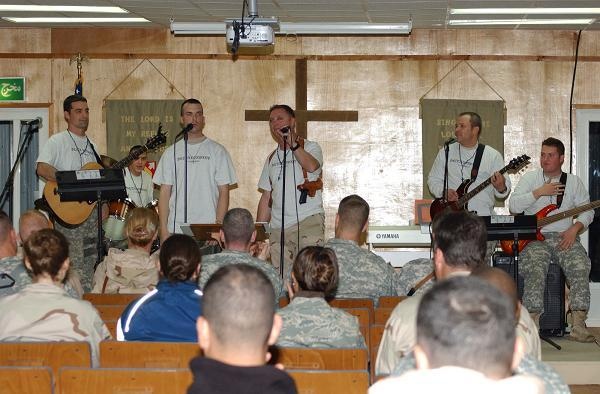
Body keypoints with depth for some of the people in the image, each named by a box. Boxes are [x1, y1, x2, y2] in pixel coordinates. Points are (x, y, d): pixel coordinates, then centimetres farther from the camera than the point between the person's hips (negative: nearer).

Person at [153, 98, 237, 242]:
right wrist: (163, 229, 1)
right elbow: (165, 193, 9)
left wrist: (219, 225, -8)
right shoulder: (171, 152, 11)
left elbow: (224, 192, 2)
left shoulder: (218, 151, 6)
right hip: (176, 230, 2)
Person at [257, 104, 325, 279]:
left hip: (308, 221, -5)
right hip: (278, 227, 5)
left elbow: (311, 166, -19)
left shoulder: (310, 147, 6)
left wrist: (292, 143, -14)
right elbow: (266, 198, 20)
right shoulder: (272, 158, 21)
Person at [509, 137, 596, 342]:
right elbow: (513, 206, -3)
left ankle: (579, 325, -28)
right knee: (535, 268, -31)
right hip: (535, 237, -1)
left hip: (565, 237, 1)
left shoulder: (574, 181, 15)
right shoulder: (530, 178, 10)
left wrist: (574, 228, -8)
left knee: (580, 267, -27)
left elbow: (587, 211, 10)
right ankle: (533, 323, -29)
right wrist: (539, 192, -10)